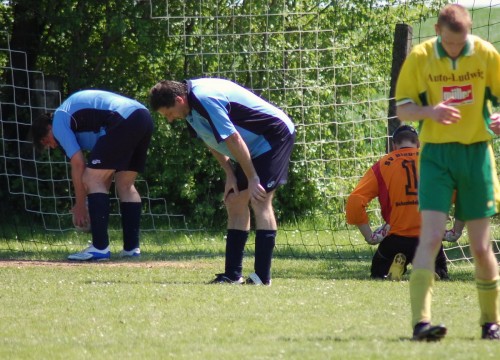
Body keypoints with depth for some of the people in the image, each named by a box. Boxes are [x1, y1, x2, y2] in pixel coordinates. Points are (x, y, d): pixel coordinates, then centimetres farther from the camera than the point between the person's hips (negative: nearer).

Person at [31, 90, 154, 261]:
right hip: (145, 118, 9)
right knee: (125, 184, 17)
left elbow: (78, 165, 2)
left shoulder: (58, 122, 10)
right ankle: (132, 247, 13)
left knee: (92, 179, -3)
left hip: (124, 120, -9)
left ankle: (100, 247, -8)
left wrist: (80, 206, 8)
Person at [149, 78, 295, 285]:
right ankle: (233, 274, 7)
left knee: (260, 201, -17)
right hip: (255, 145, 10)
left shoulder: (205, 100, -29)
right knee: (235, 201, 7)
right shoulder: (192, 107, 1)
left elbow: (233, 140, -27)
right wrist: (230, 173, 3)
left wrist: (252, 178, -22)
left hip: (275, 135, -10)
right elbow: (212, 141, 12)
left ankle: (262, 276, -19)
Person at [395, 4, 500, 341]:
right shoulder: (420, 57, -3)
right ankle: (421, 321, -20)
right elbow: (401, 108, 0)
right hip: (436, 154, -1)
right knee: (431, 237, -15)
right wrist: (430, 111, -21)